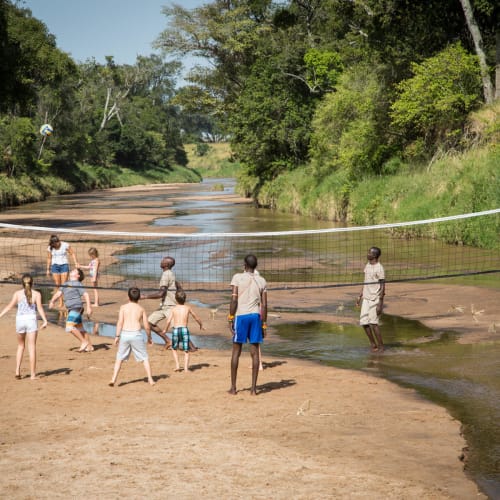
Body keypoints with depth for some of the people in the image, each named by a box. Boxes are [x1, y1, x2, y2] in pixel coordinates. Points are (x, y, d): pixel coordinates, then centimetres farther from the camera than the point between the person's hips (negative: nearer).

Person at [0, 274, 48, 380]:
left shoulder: (17, 293, 4)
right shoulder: (36, 294, 1)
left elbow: (9, 306, -5)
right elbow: (40, 308, -11)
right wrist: (45, 320, -15)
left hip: (20, 320, 2)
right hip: (31, 319, -2)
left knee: (20, 346, 20)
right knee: (32, 347, 2)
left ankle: (17, 371, 10)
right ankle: (33, 374, 1)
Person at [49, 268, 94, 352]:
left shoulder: (77, 284, -7)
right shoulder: (66, 284, 17)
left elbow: (86, 295, -13)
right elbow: (59, 293, 12)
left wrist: (88, 307, -22)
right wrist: (52, 301, -4)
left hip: (76, 308, -9)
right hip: (71, 309, 9)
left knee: (69, 327, -18)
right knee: (80, 329, 13)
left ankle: (84, 342, -9)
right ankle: (90, 346, 20)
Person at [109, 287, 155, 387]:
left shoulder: (123, 307, 5)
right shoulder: (141, 309, 8)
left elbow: (120, 322, -7)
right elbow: (146, 326, 6)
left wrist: (117, 336, -7)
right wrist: (149, 337, 21)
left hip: (124, 334, 0)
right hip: (136, 334, 0)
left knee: (119, 358, 10)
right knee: (144, 358, 11)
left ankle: (113, 379, 1)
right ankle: (150, 380, 9)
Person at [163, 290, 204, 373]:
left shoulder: (174, 309, 4)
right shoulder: (187, 308, 8)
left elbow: (169, 321, -7)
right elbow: (196, 318, 19)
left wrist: (165, 329, 9)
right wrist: (201, 325, 37)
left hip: (176, 329, 0)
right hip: (185, 329, 0)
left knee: (174, 349, 21)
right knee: (186, 351, 7)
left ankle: (177, 365, 10)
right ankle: (186, 368, -2)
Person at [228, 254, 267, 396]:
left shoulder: (237, 277, -2)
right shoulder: (262, 281, 7)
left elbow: (234, 300, -9)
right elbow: (264, 305, 5)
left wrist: (231, 319, -4)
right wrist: (263, 325, 11)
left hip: (241, 315, -2)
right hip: (256, 316, 2)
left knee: (236, 351, 6)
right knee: (254, 352, 4)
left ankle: (233, 387, 9)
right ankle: (253, 388, 2)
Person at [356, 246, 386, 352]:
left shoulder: (379, 268, -14)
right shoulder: (367, 265, 12)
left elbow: (382, 287, -14)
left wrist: (380, 304, -18)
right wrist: (360, 296, 19)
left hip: (375, 299, -8)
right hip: (366, 298, 8)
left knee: (373, 322, -11)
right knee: (364, 322, 5)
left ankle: (380, 346, 1)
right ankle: (373, 345, 17)